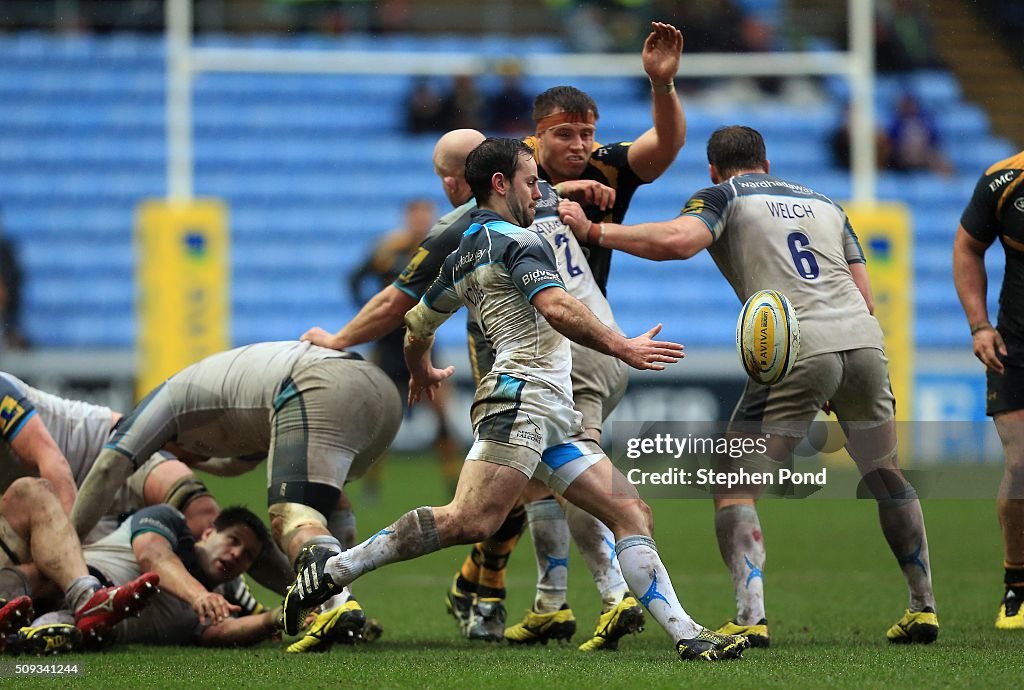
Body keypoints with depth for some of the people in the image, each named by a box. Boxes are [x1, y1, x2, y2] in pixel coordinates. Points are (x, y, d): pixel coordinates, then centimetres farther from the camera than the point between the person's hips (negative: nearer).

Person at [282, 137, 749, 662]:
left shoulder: (461, 257, 23)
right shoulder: (516, 240, -5)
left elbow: (418, 324, 33)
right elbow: (556, 308, -22)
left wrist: (421, 372, 53)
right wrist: (623, 348, -20)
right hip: (523, 396, -11)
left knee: (630, 512, 4)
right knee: (472, 521, -23)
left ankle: (686, 633, -2)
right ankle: (335, 568, -18)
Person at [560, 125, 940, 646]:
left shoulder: (722, 197, 11)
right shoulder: (823, 203, 27)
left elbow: (678, 240, -11)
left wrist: (593, 230, -3)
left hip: (796, 350, -5)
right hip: (864, 340, 5)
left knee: (734, 486, 1)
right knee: (886, 477, 23)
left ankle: (751, 618, -15)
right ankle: (923, 608, 24)